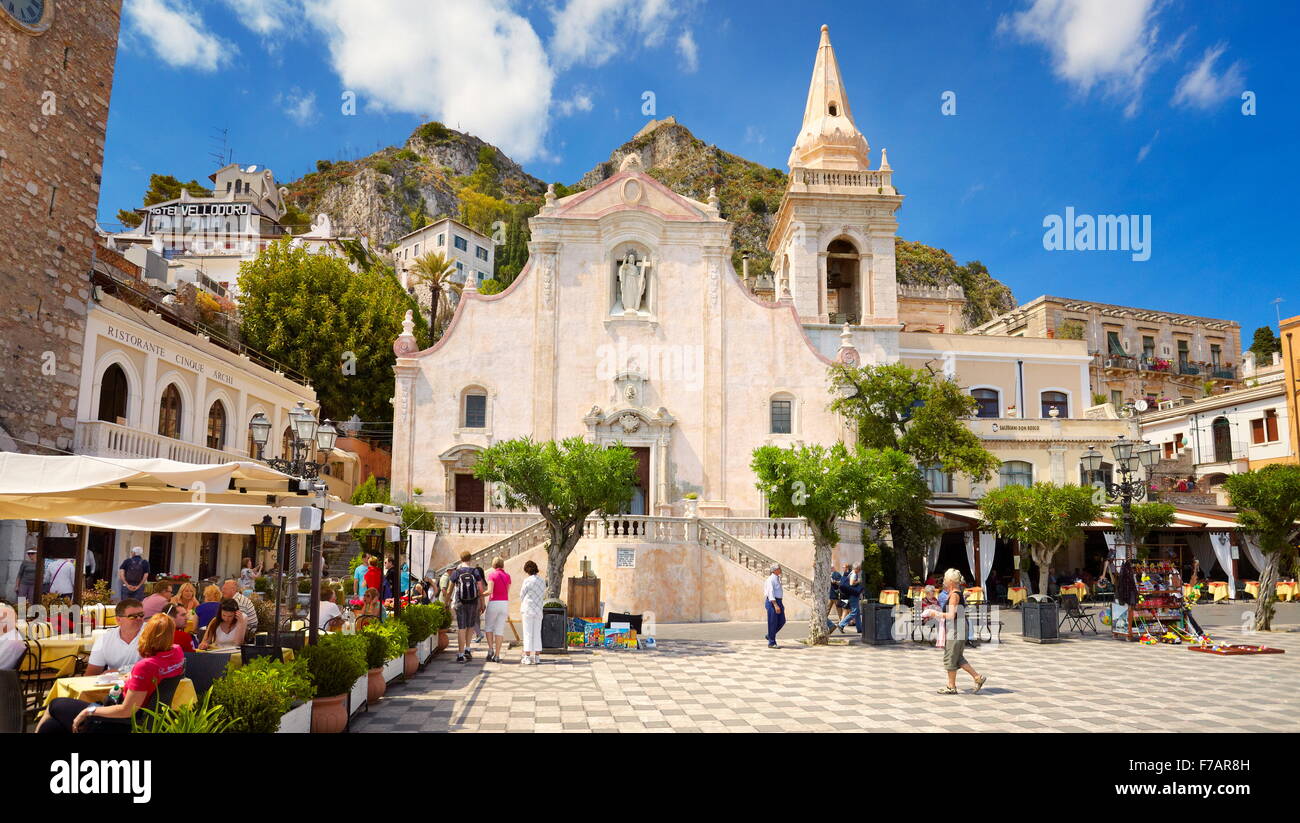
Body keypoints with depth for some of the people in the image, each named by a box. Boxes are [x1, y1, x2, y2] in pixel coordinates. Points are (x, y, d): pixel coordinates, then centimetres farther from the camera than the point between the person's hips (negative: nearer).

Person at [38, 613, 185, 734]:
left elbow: (126, 711, -23)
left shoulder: (145, 666, -30)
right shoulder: (177, 651, -7)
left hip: (122, 724, -8)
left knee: (55, 704, 15)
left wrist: (89, 711, -12)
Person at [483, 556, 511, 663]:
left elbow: (490, 591, -15)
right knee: (499, 630, 6)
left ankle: (490, 649, 2)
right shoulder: (507, 576, 8)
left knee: (488, 626, 16)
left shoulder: (491, 574, -7)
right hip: (504, 603, 4)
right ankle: (497, 655, 3)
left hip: (493, 603, -4)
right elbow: (507, 593, 10)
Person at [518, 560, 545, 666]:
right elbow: (543, 596, 11)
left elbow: (522, 595, -3)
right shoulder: (542, 581, 6)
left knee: (528, 633, 0)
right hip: (538, 610, 5)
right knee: (537, 633, 9)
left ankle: (528, 657, 0)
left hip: (528, 609, -5)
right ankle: (536, 657, 10)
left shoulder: (528, 580, -11)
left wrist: (522, 608, 13)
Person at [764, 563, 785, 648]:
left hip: (778, 602, 9)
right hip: (772, 602, -9)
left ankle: (769, 635, 25)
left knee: (782, 621, 8)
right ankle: (771, 643, 5)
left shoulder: (777, 578, 13)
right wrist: (775, 605, -29)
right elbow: (770, 593, -22)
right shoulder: (771, 579, -15)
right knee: (773, 622, -3)